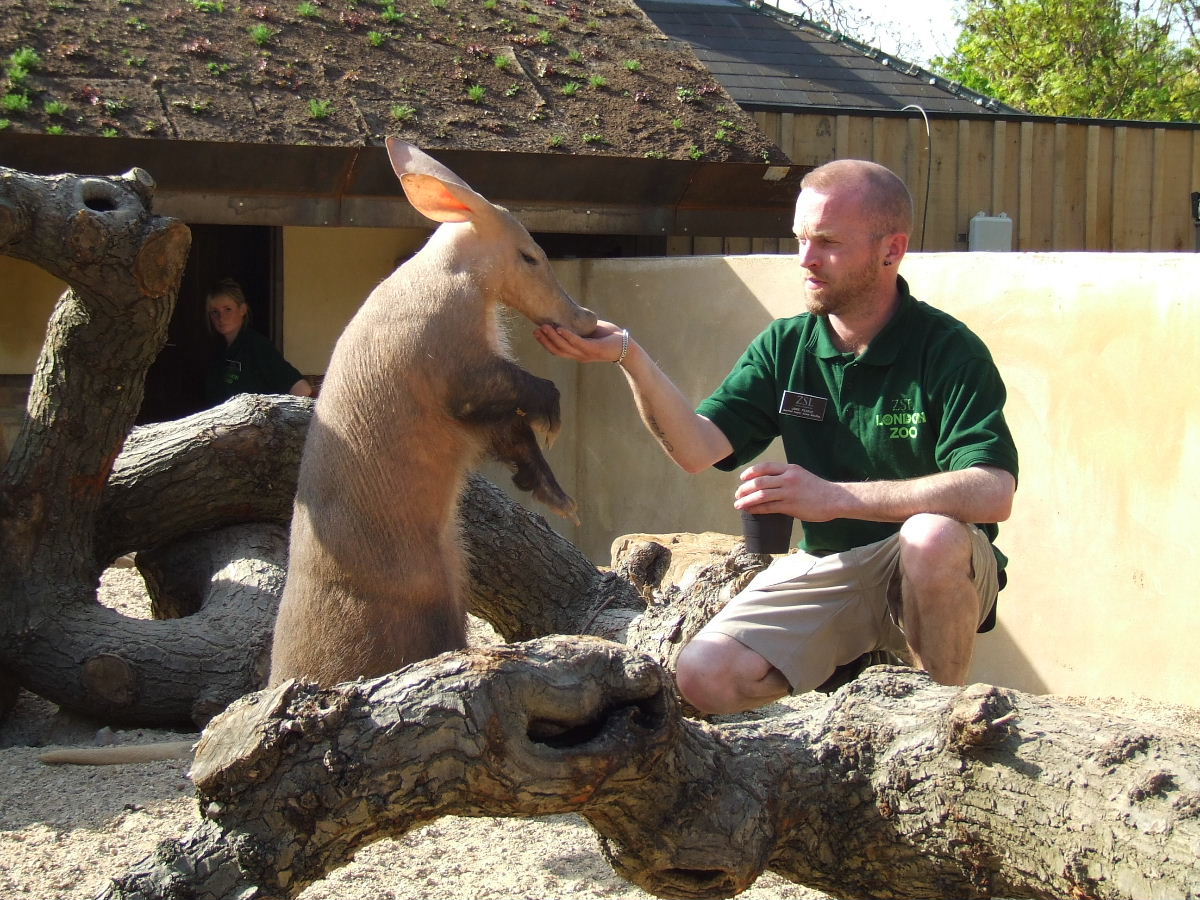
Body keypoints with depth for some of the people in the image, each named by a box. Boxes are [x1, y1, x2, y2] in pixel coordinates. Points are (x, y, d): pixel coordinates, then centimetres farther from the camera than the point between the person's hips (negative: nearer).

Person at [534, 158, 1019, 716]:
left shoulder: (948, 350, -13)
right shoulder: (784, 346, 3)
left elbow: (993, 493, -27)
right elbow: (698, 448, -8)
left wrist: (835, 497, -32)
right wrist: (628, 356, -25)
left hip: (930, 576, -3)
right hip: (823, 569, 3)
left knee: (933, 534, -37)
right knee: (705, 676, -19)